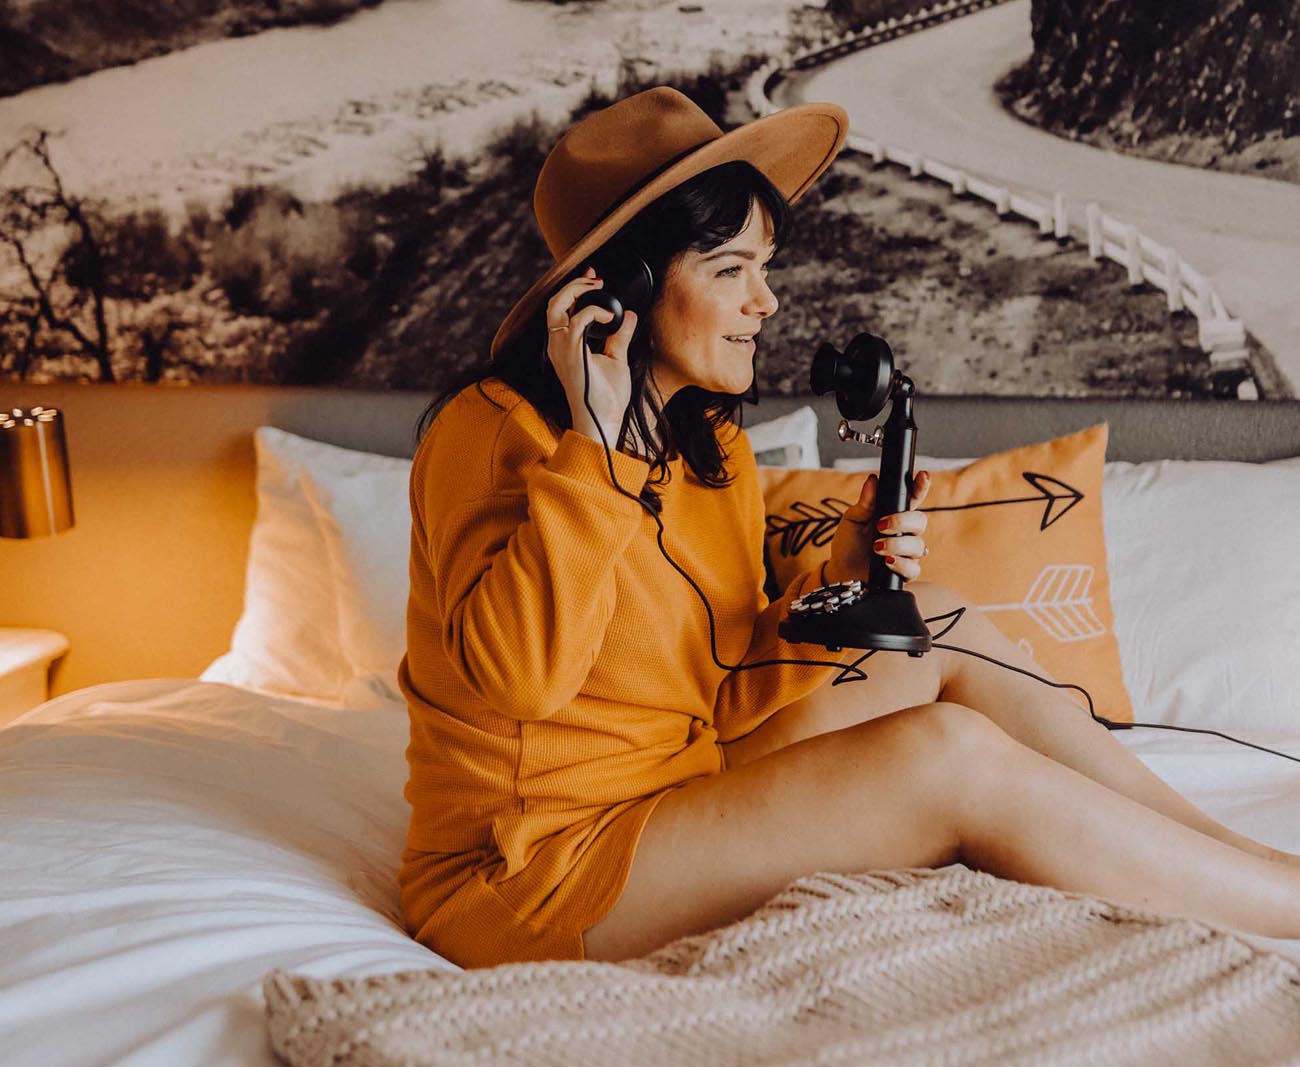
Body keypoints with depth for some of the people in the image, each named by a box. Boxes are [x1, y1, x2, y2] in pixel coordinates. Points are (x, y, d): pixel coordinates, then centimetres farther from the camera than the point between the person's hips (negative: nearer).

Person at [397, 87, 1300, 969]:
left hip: (686, 791, 8)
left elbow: (719, 695, 7)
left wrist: (837, 586, -9)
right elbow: (517, 672, -29)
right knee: (953, 754, -20)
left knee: (938, 630, 0)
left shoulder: (715, 449, 7)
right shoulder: (490, 429, -14)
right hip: (530, 877, -7)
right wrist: (593, 438, -27)